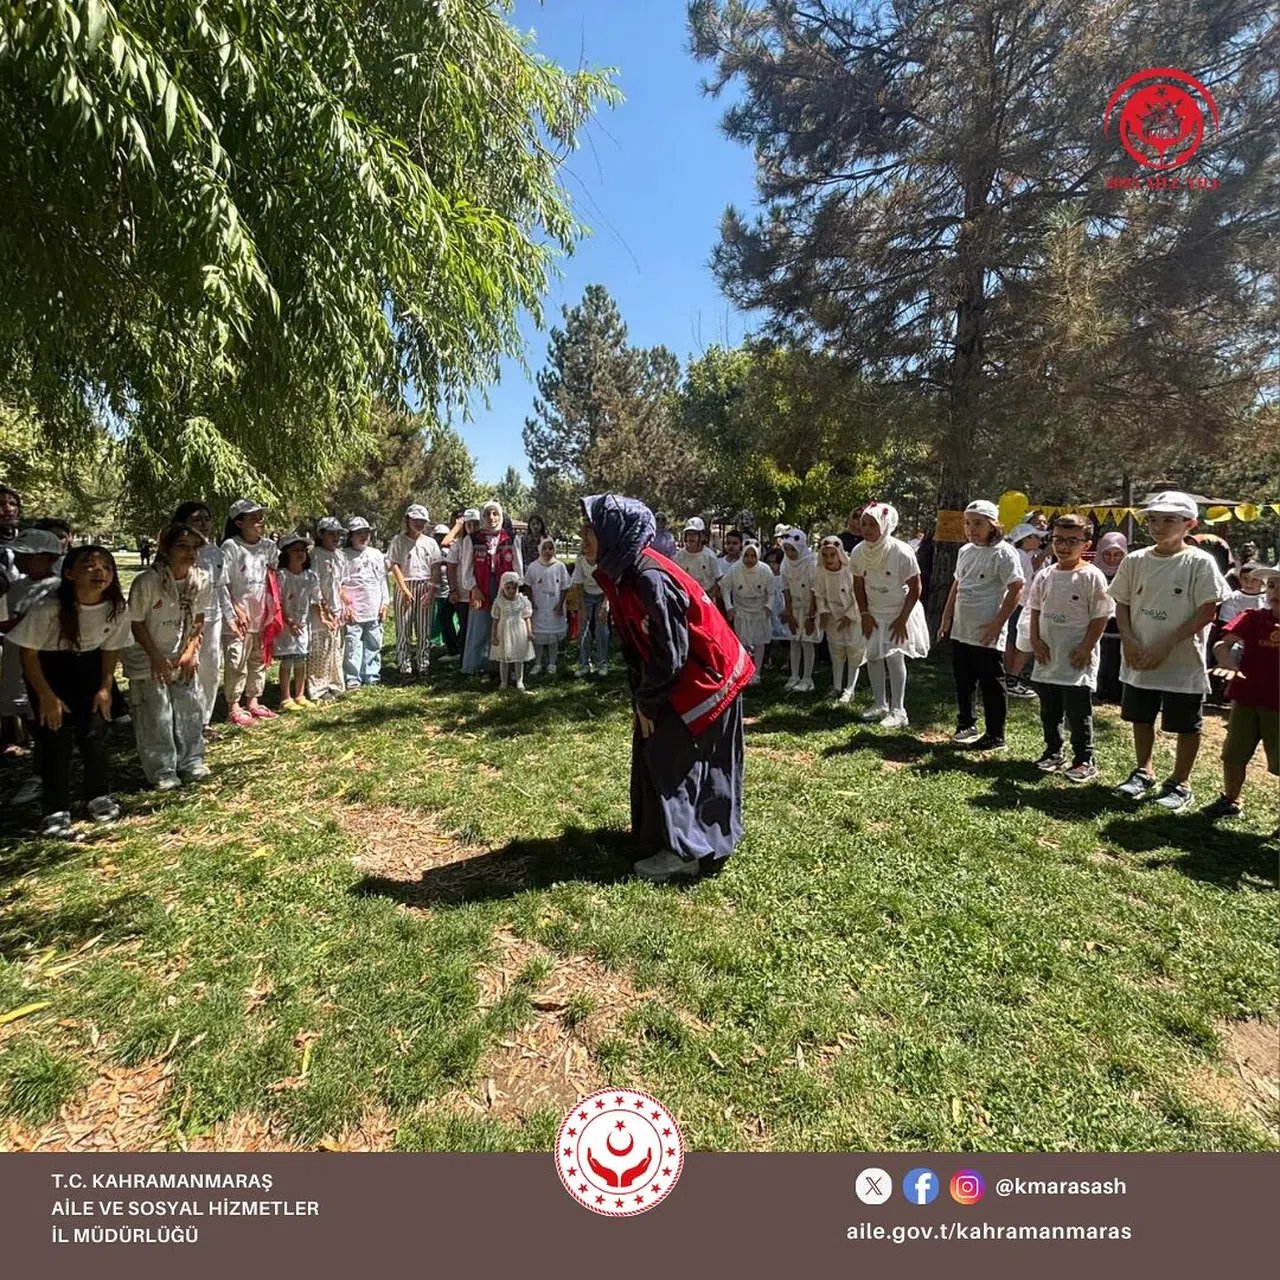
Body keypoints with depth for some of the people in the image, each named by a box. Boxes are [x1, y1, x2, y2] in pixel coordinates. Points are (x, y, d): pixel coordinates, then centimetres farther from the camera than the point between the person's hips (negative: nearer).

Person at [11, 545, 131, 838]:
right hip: (47, 666, -3)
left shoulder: (118, 608, -20)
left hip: (89, 665, 3)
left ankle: (99, 797, 22)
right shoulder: (48, 608, -29)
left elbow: (111, 648, -2)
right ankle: (56, 812, 5)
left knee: (95, 731, 3)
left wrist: (105, 687, -3)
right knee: (56, 735, -6)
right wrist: (46, 696, -13)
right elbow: (28, 653, -16)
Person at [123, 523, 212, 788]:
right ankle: (162, 771, 14)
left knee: (191, 709, 9)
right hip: (148, 659, -4)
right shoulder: (147, 581, -21)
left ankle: (191, 762, 24)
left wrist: (191, 651, -5)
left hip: (182, 658, 4)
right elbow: (137, 624, -13)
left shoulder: (202, 580, -9)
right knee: (155, 716, 0)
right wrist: (157, 658, -14)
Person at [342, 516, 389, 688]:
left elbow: (382, 580, 16)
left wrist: (384, 603, 10)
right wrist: (345, 606, -12)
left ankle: (372, 675, 19)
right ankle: (353, 679, 1)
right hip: (353, 609, -5)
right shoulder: (345, 556, -2)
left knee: (374, 644, 9)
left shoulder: (376, 555, 13)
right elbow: (340, 583, -6)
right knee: (353, 644, -5)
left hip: (374, 609, 5)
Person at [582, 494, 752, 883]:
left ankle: (687, 850, 12)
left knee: (677, 759, -2)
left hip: (704, 677, -9)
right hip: (677, 677, 9)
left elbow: (670, 653, -25)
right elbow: (635, 644, 6)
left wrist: (647, 702, -13)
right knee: (653, 748, 15)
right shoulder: (621, 572, -1)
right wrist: (641, 697, 3)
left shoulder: (650, 578, -30)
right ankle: (659, 833, 32)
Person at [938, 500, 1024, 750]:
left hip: (987, 634, -7)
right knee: (963, 682, 17)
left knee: (991, 685, 3)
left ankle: (995, 736, 13)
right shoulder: (965, 551, 11)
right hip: (961, 631, 7)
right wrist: (946, 619, 15)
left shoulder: (1003, 552, -11)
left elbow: (1016, 589, -15)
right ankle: (966, 725, 32)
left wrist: (997, 624, -18)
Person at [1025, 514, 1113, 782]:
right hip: (1047, 657, 5)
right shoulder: (1045, 575, 6)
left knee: (1078, 713, 2)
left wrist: (1086, 647, -13)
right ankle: (1053, 751, 31)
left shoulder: (1092, 576, -9)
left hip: (1078, 660, -5)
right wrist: (1035, 640, 0)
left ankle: (1085, 760, 14)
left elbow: (1100, 616, -9)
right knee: (1049, 711, 16)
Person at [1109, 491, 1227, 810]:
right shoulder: (1135, 560, 2)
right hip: (1139, 661, 4)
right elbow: (1122, 604, 7)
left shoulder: (1200, 562, -9)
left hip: (1183, 662, -4)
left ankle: (1180, 783, 25)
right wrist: (1128, 640, -9)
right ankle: (1143, 773, 34)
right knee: (1141, 717, 16)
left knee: (1186, 725, 9)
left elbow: (1207, 611, -11)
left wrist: (1164, 646, -18)